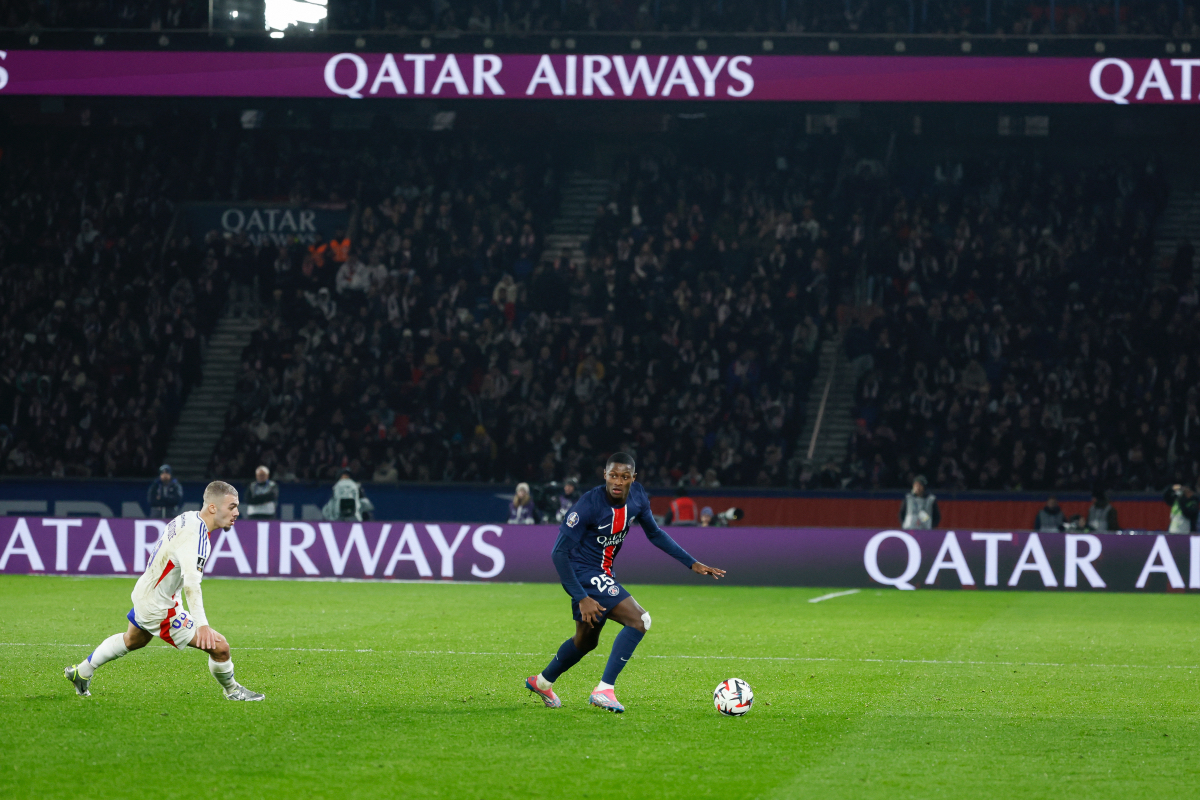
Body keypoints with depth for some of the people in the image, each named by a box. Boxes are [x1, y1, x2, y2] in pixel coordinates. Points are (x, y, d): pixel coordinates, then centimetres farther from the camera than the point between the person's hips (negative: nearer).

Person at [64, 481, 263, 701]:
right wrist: (201, 624, -56)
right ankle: (232, 690, 13)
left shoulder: (188, 518, 0)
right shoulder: (196, 535, -31)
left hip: (143, 594, 10)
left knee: (133, 641, 37)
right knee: (219, 647, -12)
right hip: (158, 609, -10)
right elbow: (191, 582, -45)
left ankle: (81, 671, 53)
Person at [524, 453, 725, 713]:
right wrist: (581, 598, -29)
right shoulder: (589, 504, -27)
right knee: (639, 620, -22)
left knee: (586, 641, 24)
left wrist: (692, 564, 6)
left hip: (602, 574, 8)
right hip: (583, 572, -8)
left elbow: (654, 533, 11)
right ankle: (604, 689, -19)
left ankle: (541, 682, 46)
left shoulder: (637, 497, -7)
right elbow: (559, 552, -24)